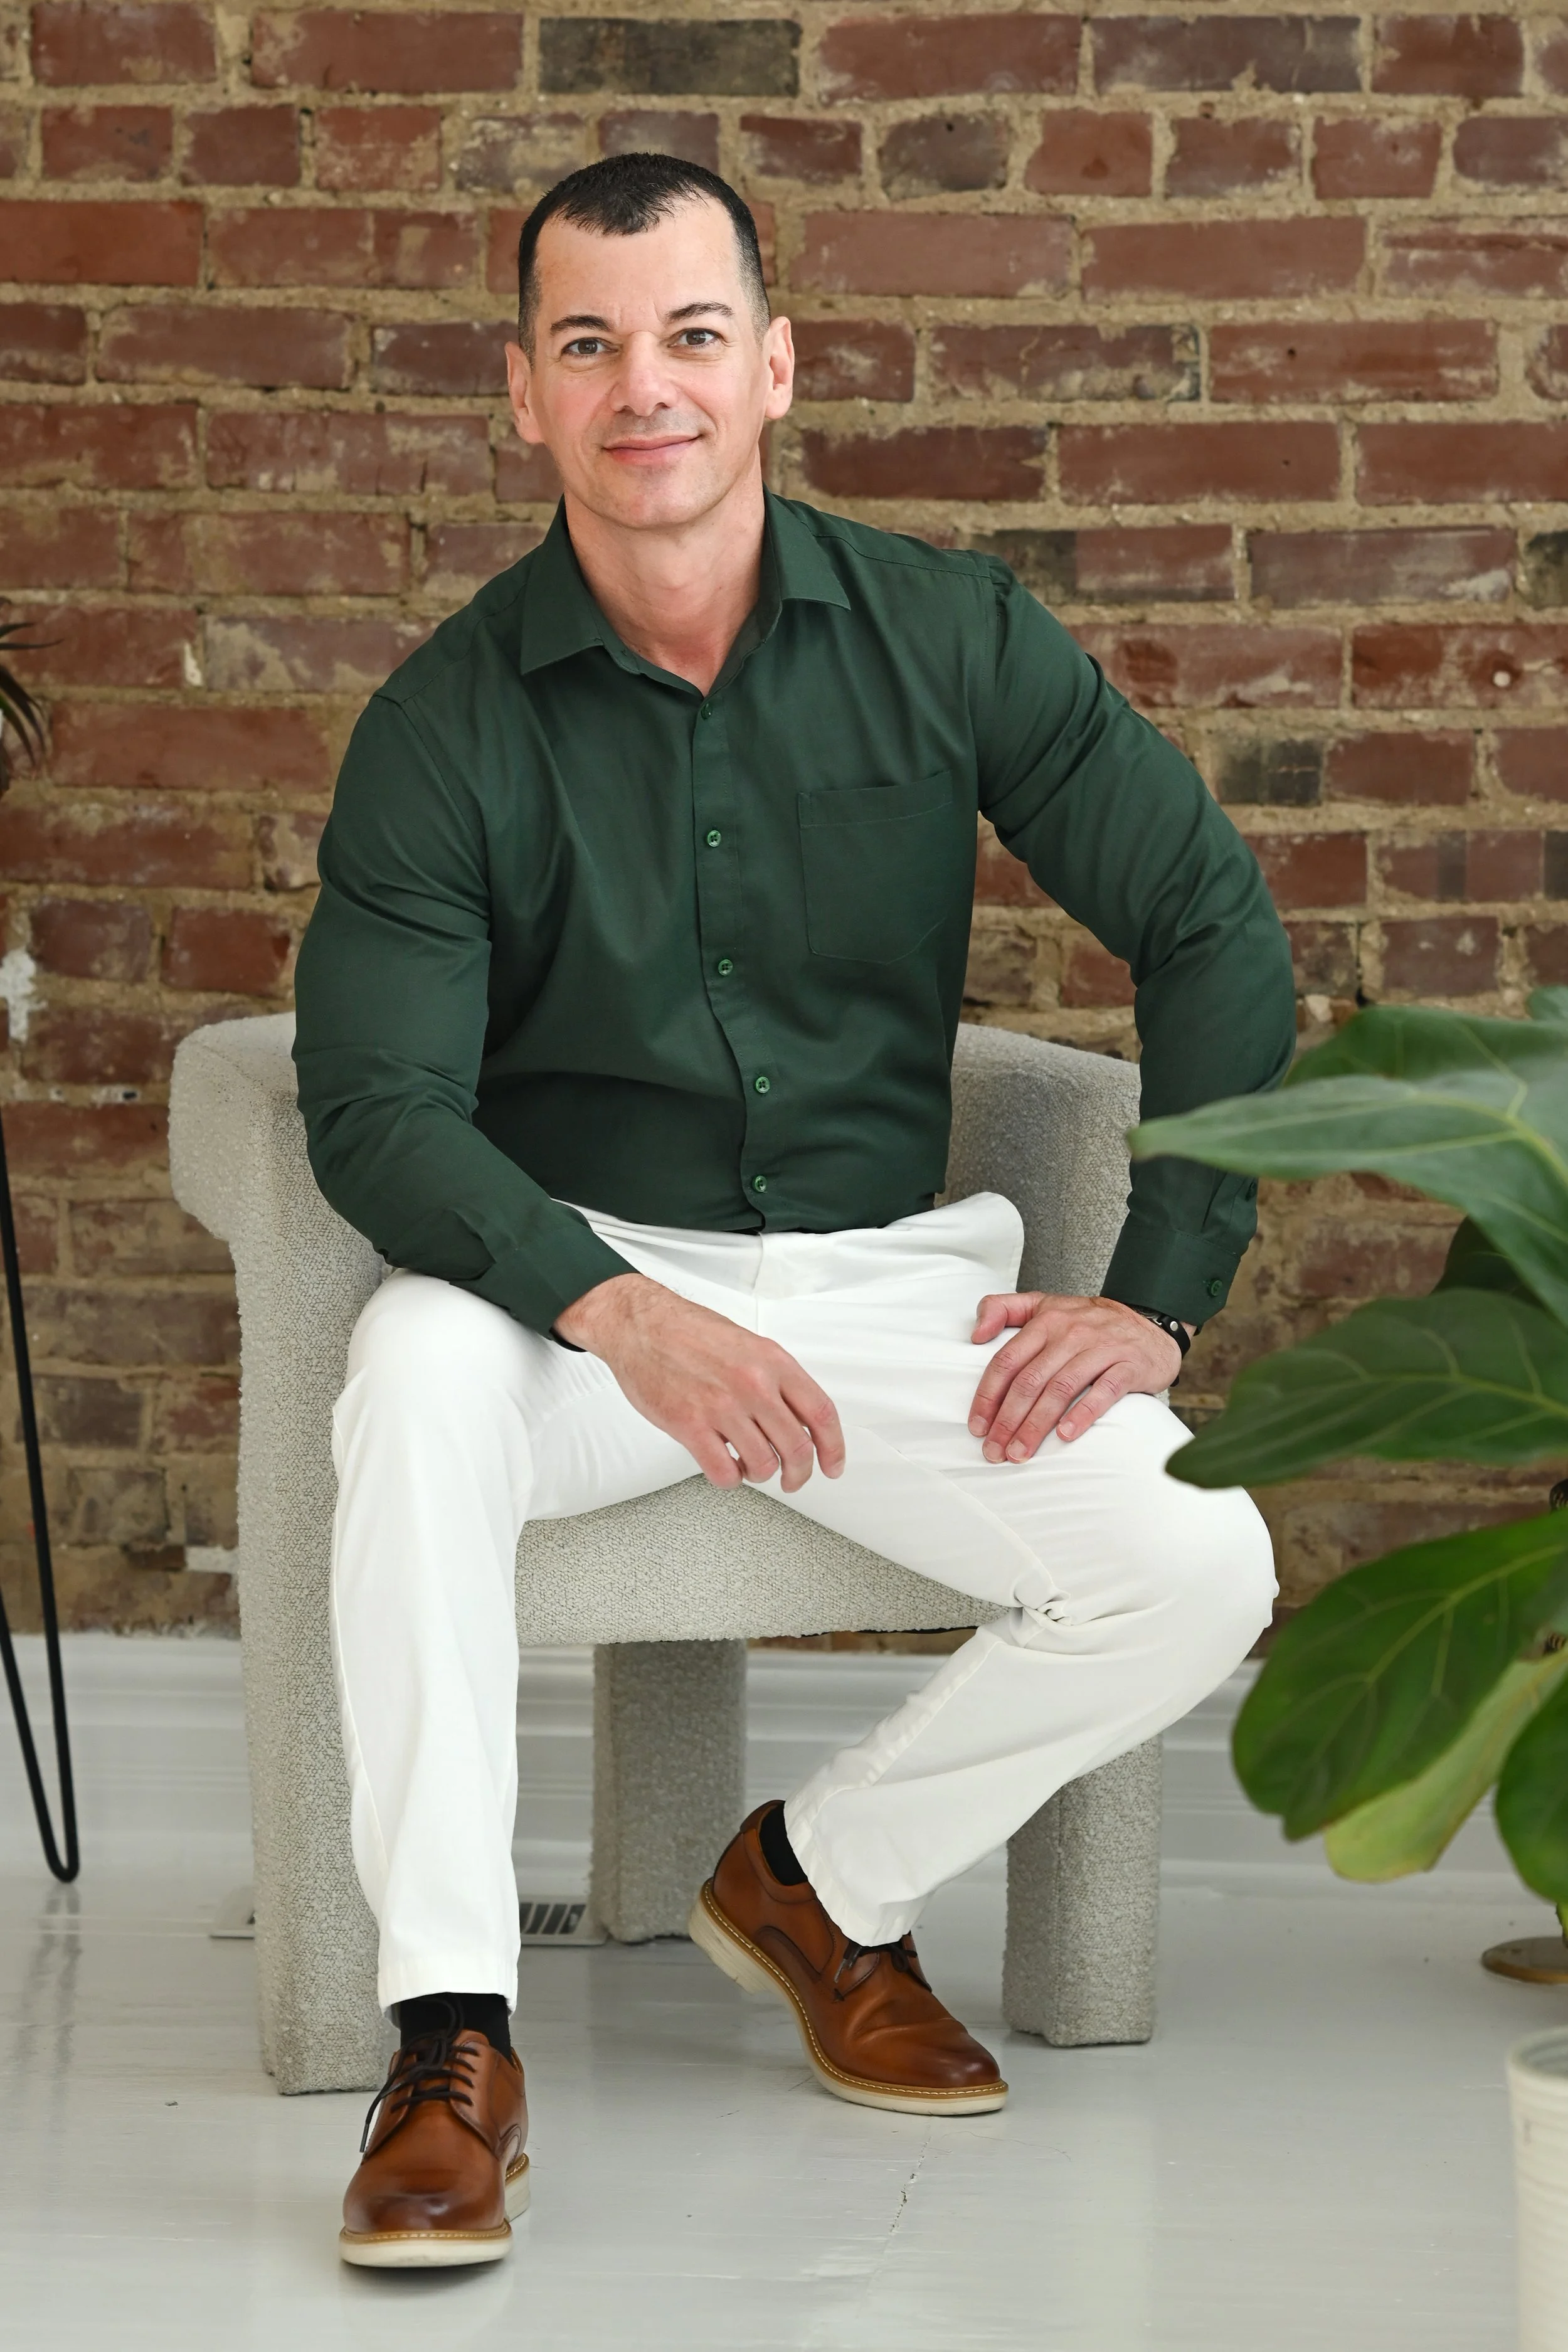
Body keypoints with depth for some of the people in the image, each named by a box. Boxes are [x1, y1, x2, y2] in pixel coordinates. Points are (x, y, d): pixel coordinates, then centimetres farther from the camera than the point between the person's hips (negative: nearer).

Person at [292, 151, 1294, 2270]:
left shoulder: (949, 636, -2)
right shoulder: (448, 723, -6)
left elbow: (1218, 929, 0)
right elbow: (379, 1105, -12)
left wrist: (1158, 1295, -8)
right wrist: (616, 1310, -29)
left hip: (887, 1275, 2)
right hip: (574, 1268, -1)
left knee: (1207, 1568, -21)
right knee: (417, 1385, -36)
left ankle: (826, 1881, 6)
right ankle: (450, 2041, -29)